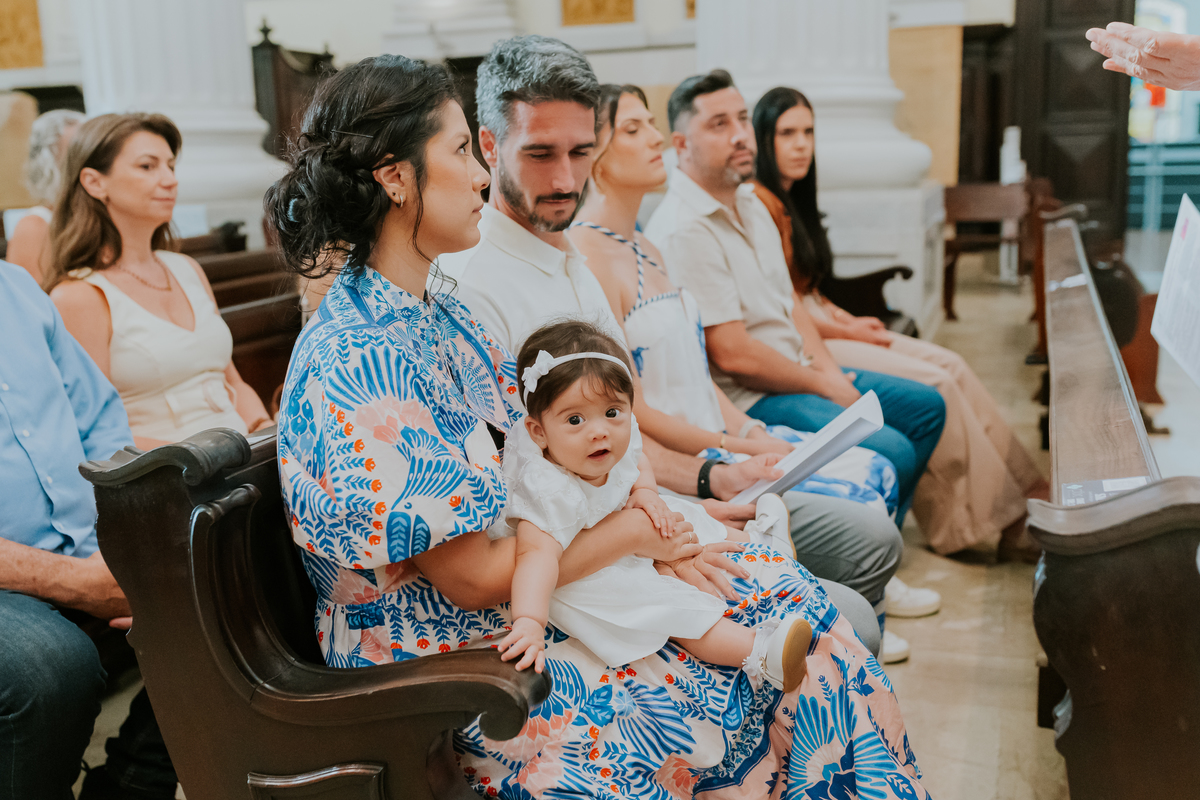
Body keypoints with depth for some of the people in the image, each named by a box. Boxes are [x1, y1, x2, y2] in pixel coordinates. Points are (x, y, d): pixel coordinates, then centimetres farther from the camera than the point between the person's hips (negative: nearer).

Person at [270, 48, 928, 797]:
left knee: (792, 598, 2)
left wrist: (653, 520, -8)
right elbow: (474, 577, -23)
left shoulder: (439, 312, 5)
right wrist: (634, 531, -12)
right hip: (449, 671, -8)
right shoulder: (362, 362, -25)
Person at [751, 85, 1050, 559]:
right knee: (933, 385, -16)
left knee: (950, 365, -1)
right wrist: (846, 332, -8)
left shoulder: (790, 200, 16)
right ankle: (997, 519, -6)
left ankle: (1025, 489, 1)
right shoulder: (761, 204, -16)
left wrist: (848, 319, 6)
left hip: (819, 328, 10)